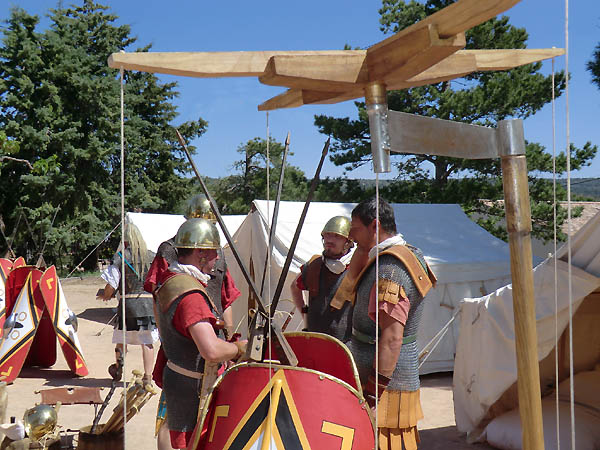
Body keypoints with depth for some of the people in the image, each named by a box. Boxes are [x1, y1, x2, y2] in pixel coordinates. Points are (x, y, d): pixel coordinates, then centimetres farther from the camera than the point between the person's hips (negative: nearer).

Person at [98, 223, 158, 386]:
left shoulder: (121, 256, -4)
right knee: (147, 341, 5)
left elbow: (111, 284, -6)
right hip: (149, 303, 1)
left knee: (121, 337, 18)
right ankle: (148, 376, 3)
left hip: (128, 302, -1)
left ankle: (118, 369, 37)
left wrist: (105, 295, 13)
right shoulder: (152, 256, 3)